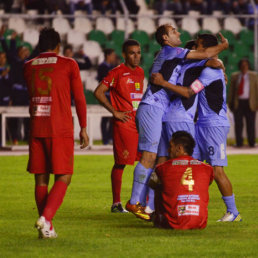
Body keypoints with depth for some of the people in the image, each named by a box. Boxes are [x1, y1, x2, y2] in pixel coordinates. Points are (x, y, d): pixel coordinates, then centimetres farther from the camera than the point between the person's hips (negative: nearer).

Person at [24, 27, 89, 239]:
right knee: (63, 177, 0)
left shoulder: (28, 67, 12)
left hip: (36, 129, 4)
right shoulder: (68, 64, 2)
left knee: (41, 179, 7)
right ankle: (46, 217, -21)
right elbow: (79, 98, 2)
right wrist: (83, 128, 8)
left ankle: (47, 228, 5)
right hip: (61, 130, -4)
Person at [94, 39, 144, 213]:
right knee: (121, 163, -4)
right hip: (124, 124, -7)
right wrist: (115, 112, -12)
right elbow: (99, 92, -11)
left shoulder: (140, 72, 15)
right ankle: (116, 203, 2)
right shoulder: (117, 72, -7)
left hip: (140, 123, 7)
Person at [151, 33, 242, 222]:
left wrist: (163, 83, -17)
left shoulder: (211, 71, -15)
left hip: (215, 125, -10)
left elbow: (188, 92, -21)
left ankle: (233, 212, -3)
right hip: (202, 124, 10)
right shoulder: (209, 69, 15)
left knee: (217, 170, -10)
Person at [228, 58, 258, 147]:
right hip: (238, 103, 1)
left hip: (250, 103, -1)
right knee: (238, 124, -3)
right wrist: (230, 103, 6)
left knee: (250, 124, -1)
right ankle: (239, 143, 1)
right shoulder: (234, 76, 12)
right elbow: (231, 90, 12)